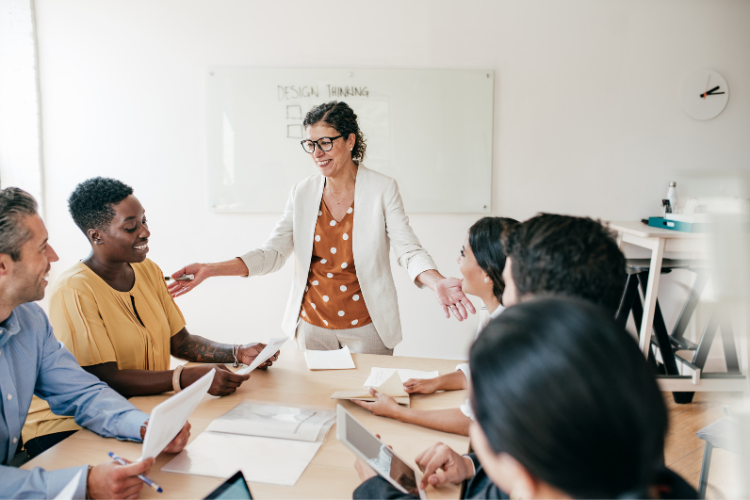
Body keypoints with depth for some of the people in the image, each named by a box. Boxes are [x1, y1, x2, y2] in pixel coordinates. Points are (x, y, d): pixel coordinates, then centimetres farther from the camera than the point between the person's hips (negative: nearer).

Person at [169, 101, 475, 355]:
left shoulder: (382, 189, -7)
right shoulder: (303, 194, 1)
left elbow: (409, 251, -12)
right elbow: (273, 253, -3)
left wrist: (437, 284, -34)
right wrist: (210, 270, -16)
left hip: (366, 326, -2)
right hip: (312, 324, 3)